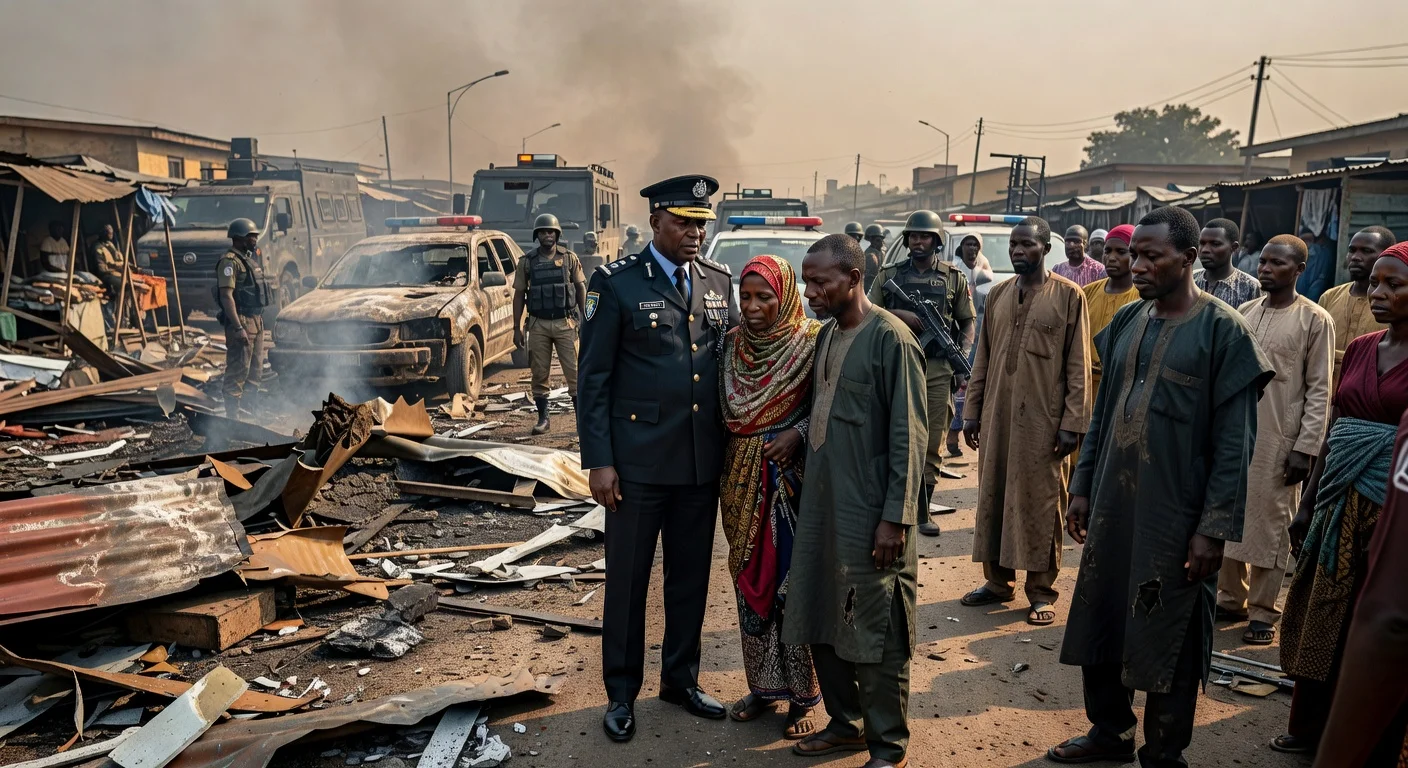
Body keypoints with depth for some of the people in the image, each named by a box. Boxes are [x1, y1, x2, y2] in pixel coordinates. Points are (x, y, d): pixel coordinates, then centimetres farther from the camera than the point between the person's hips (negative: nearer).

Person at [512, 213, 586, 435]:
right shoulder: (528, 262, 4)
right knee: (539, 373, 5)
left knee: (573, 371, -1)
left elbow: (581, 288, 5)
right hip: (538, 325, 1)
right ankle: (543, 419, 15)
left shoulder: (569, 258, 2)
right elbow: (519, 295, 7)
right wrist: (517, 328, 2)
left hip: (565, 323, -1)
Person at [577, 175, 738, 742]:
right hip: (638, 461, -4)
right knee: (628, 579, 8)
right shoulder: (616, 282, -7)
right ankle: (621, 692, 25)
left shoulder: (719, 282, 7)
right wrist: (598, 461, -10)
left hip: (703, 460, 4)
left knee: (691, 576, 15)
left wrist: (730, 445, 5)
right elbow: (592, 378, -7)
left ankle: (681, 679, 33)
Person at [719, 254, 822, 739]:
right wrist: (722, 476, 2)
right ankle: (763, 685, 25)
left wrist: (797, 433, -19)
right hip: (743, 478, 5)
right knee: (750, 580, 11)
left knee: (794, 580, 1)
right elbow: (724, 411, 10)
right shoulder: (731, 344, 4)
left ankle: (802, 694, 14)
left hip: (793, 476, -5)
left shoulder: (811, 343, -9)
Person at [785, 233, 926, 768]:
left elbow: (907, 436, -15)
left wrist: (896, 518, -17)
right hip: (821, 504, 8)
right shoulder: (827, 335, 11)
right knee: (821, 622, 15)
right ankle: (845, 722, 33)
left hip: (869, 513, -8)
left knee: (877, 633, 3)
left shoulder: (890, 338, -13)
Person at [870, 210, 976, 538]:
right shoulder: (889, 275, 8)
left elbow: (967, 322, 10)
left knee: (931, 443, 3)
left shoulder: (954, 278, 8)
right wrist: (899, 315, -9)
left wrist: (964, 357, -5)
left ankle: (922, 510, 14)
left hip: (937, 369, 0)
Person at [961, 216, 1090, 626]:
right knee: (993, 497, 9)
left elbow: (1078, 366, -5)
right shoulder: (998, 295, 11)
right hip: (997, 417, 5)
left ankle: (1041, 591, 13)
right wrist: (972, 411, 9)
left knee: (1040, 503, 2)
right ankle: (997, 581, 22)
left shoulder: (1068, 296, -3)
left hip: (1043, 421, -4)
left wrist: (1072, 422, -10)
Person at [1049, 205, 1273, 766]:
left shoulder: (1222, 331, -10)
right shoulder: (1126, 321, 7)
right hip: (1112, 505, 6)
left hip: (1176, 515, -5)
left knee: (1169, 644, 7)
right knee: (1099, 626, 14)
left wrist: (1215, 527, -14)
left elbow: (1234, 441, -11)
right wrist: (1082, 486, 11)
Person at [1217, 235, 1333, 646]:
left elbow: (1319, 390, -7)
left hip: (1277, 442, -5)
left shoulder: (1315, 320, -5)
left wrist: (1306, 449, -12)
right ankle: (1231, 598, 23)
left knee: (1269, 523, 1)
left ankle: (1263, 610, 12)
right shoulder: (1243, 312, 10)